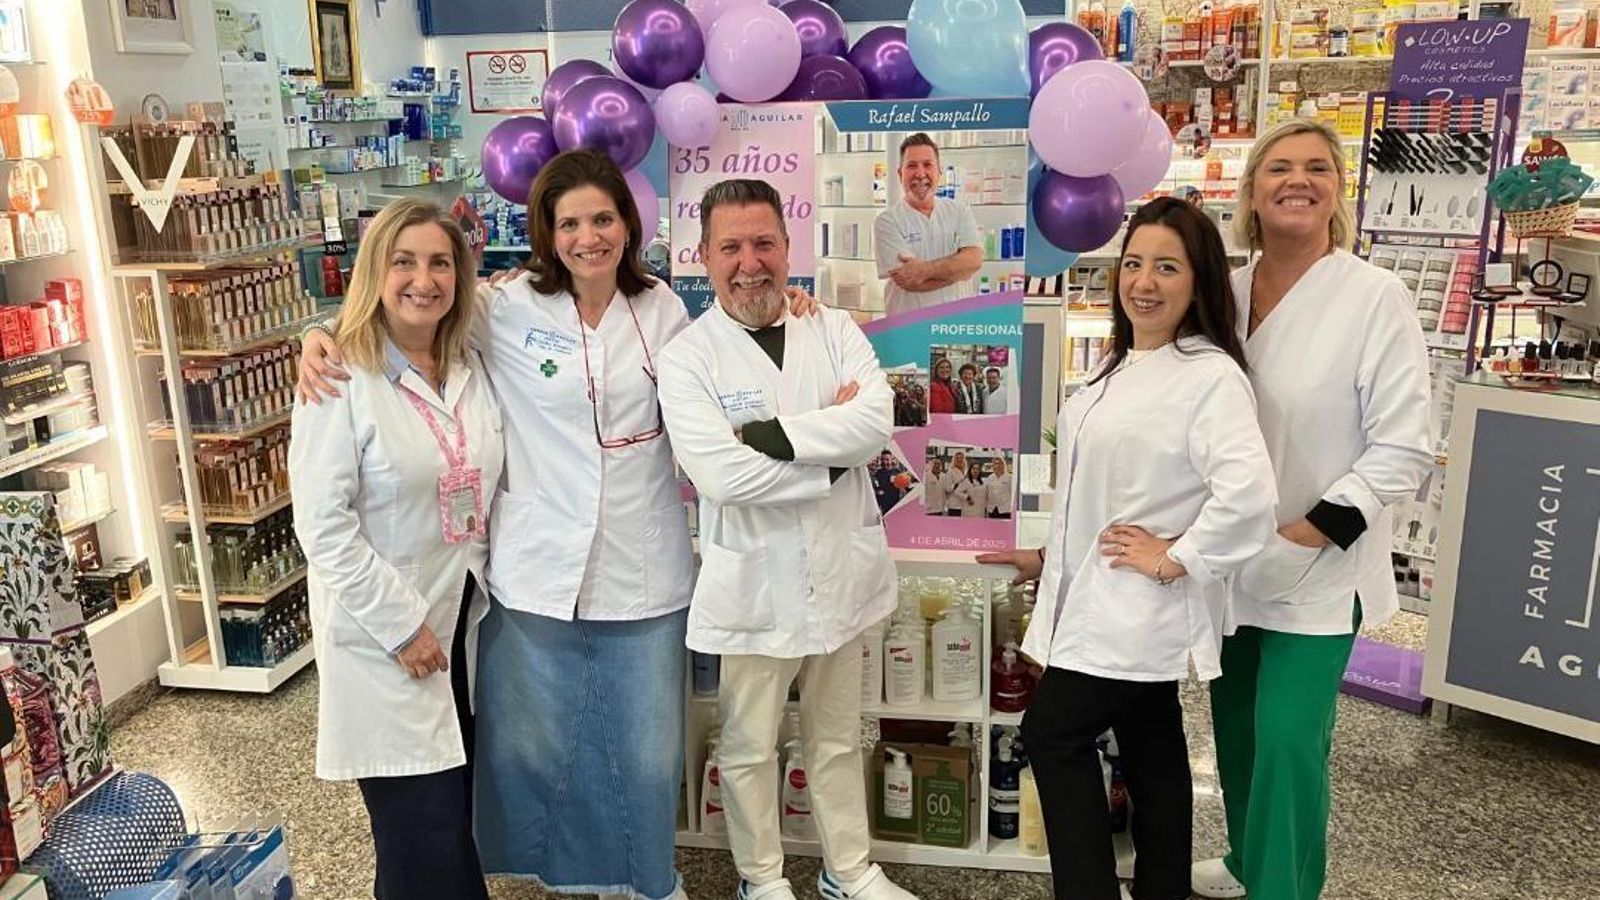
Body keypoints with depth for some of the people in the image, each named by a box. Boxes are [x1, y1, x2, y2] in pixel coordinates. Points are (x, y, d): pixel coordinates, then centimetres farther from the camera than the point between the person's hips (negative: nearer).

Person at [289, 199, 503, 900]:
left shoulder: (472, 368, 5)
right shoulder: (342, 380, -13)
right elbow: (323, 526, -15)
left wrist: (485, 587, 4)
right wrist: (402, 626, -14)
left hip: (466, 617, 6)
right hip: (386, 633, -6)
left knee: (461, 809, 14)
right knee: (425, 836, -1)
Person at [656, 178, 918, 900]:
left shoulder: (835, 331, 1)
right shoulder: (687, 357, -10)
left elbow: (877, 420, -16)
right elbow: (720, 474, -23)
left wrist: (768, 434, -22)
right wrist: (835, 452, -15)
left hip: (840, 571, 3)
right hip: (752, 584, -3)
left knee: (838, 738, 22)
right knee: (750, 747, 15)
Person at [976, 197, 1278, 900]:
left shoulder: (1211, 376, -19)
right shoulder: (1120, 365, 9)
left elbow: (1248, 494, -32)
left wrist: (1175, 561, -22)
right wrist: (1052, 556, 17)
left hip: (1137, 606, -8)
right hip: (1098, 597, 8)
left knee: (1053, 734, 0)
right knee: (1151, 748, 18)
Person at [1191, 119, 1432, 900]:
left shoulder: (1376, 297, -13)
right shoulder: (1224, 292, 2)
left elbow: (1402, 450, -14)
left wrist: (1302, 536, -18)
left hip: (1316, 571, -5)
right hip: (1228, 561, 5)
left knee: (1289, 739, -5)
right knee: (1235, 730, 17)